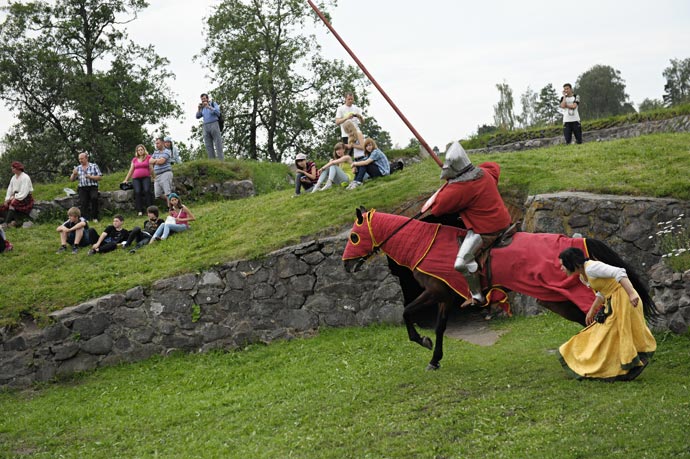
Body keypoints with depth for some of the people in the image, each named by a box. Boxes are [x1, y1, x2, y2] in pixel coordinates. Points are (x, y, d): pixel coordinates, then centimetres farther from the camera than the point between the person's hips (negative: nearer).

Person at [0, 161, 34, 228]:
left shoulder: (25, 178, -13)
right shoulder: (13, 178, 12)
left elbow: (24, 192, -19)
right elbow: (10, 189, 9)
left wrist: (15, 198, -20)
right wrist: (7, 200, -4)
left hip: (26, 198, -8)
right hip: (16, 197, 8)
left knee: (12, 204, -34)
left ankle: (7, 223, -40)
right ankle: (13, 221, -29)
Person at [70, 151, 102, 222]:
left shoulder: (94, 166, 8)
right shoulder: (78, 168, 18)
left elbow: (100, 177, 3)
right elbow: (71, 179, 16)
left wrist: (90, 177, -11)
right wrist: (74, 174, -5)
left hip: (93, 187, -3)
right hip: (82, 188, 3)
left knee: (94, 198, -31)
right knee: (83, 202, -21)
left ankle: (94, 217, -20)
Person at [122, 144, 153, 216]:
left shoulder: (148, 157, 10)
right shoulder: (134, 160, 19)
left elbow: (151, 169, 5)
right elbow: (131, 170, 24)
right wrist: (126, 180, 24)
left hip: (146, 177, -3)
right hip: (136, 178, 3)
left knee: (147, 190, -26)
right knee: (137, 192, -18)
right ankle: (140, 211, -20)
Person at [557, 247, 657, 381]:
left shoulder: (591, 268, -20)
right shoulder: (582, 276, 11)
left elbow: (619, 272, -29)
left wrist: (631, 294, -35)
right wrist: (591, 311, 24)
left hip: (623, 299, -10)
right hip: (613, 302, 10)